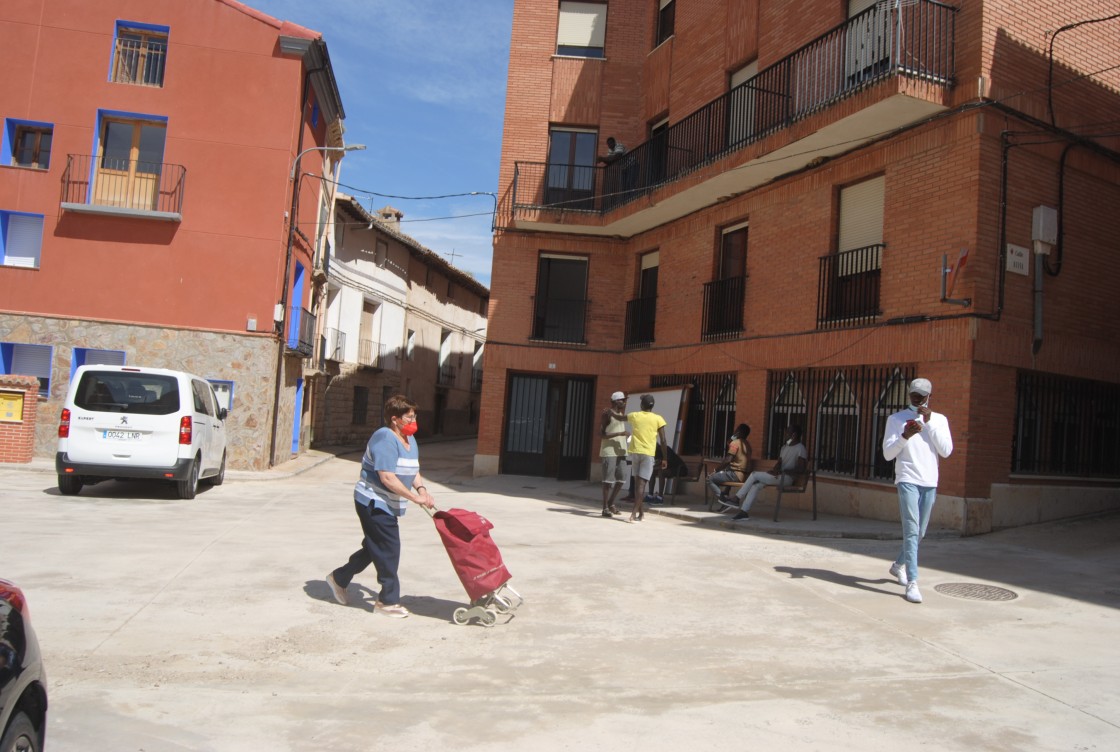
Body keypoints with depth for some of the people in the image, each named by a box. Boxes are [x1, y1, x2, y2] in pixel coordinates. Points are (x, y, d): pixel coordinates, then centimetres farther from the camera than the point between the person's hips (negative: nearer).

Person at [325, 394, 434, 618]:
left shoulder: (410, 440, 10)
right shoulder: (385, 439, -21)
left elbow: (413, 471, 15)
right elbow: (387, 478, -27)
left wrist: (421, 488, -5)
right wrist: (415, 498, -26)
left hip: (387, 506, 10)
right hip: (374, 503, -10)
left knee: (374, 548, 18)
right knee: (388, 551, -4)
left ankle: (339, 578, 36)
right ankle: (388, 601, 8)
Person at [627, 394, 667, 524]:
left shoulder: (634, 416, 6)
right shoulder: (658, 419, 0)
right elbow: (663, 441, -2)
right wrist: (664, 458, 5)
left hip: (635, 452, 3)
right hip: (648, 453, -3)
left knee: (638, 481, 16)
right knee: (642, 483, -5)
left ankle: (640, 511, 23)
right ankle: (634, 513, -14)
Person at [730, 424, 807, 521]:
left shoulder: (800, 449, -8)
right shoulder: (785, 447, 18)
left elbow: (801, 469, -17)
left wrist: (782, 471, -24)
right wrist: (774, 470, -9)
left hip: (786, 477, -8)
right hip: (778, 476, 8)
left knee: (755, 474, -17)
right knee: (755, 485, -15)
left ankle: (736, 498, -8)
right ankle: (744, 512, -19)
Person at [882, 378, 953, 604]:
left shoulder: (939, 419, 9)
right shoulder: (896, 419, 3)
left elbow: (946, 451, -4)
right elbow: (888, 454, -1)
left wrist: (929, 422, -10)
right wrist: (905, 436, -18)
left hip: (930, 483, 3)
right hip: (907, 480, -3)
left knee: (919, 532, 13)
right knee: (911, 530, -15)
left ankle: (899, 564, 37)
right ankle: (912, 582, -16)